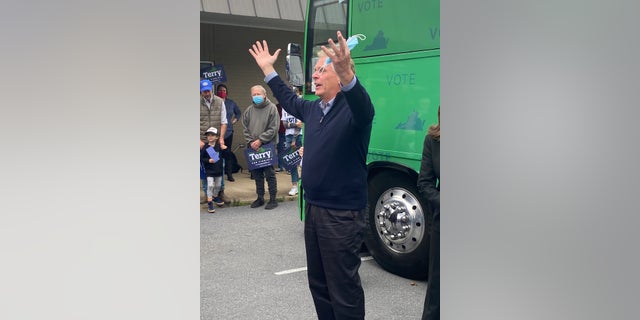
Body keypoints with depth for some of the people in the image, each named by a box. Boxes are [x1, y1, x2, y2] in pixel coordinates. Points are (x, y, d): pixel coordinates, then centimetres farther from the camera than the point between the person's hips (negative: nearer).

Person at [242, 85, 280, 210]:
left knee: (269, 173, -1)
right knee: (256, 173, 11)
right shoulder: (249, 110, 8)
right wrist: (251, 142, -5)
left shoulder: (272, 108, -6)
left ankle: (273, 199, 8)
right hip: (253, 147, 5)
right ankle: (260, 197, 22)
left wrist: (260, 140, -15)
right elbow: (245, 128, 9)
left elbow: (273, 129, -11)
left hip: (267, 146, -5)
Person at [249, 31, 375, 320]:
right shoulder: (313, 109, 10)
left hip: (342, 216, -9)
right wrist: (268, 69, 33)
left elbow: (364, 106, -40)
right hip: (313, 209, 9)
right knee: (318, 283, 21)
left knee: (344, 289, 0)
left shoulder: (352, 108, -16)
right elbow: (289, 100, 30)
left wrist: (347, 74, -59)